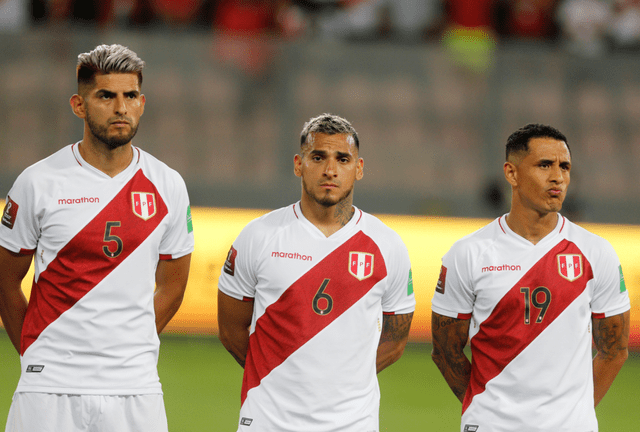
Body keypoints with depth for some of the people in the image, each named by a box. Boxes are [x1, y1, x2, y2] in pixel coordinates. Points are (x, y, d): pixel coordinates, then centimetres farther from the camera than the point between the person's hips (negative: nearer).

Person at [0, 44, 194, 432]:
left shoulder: (167, 187, 5)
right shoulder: (39, 184, -2)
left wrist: (129, 353, 9)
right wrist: (37, 357, 8)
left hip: (136, 387, 2)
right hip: (51, 386, -2)